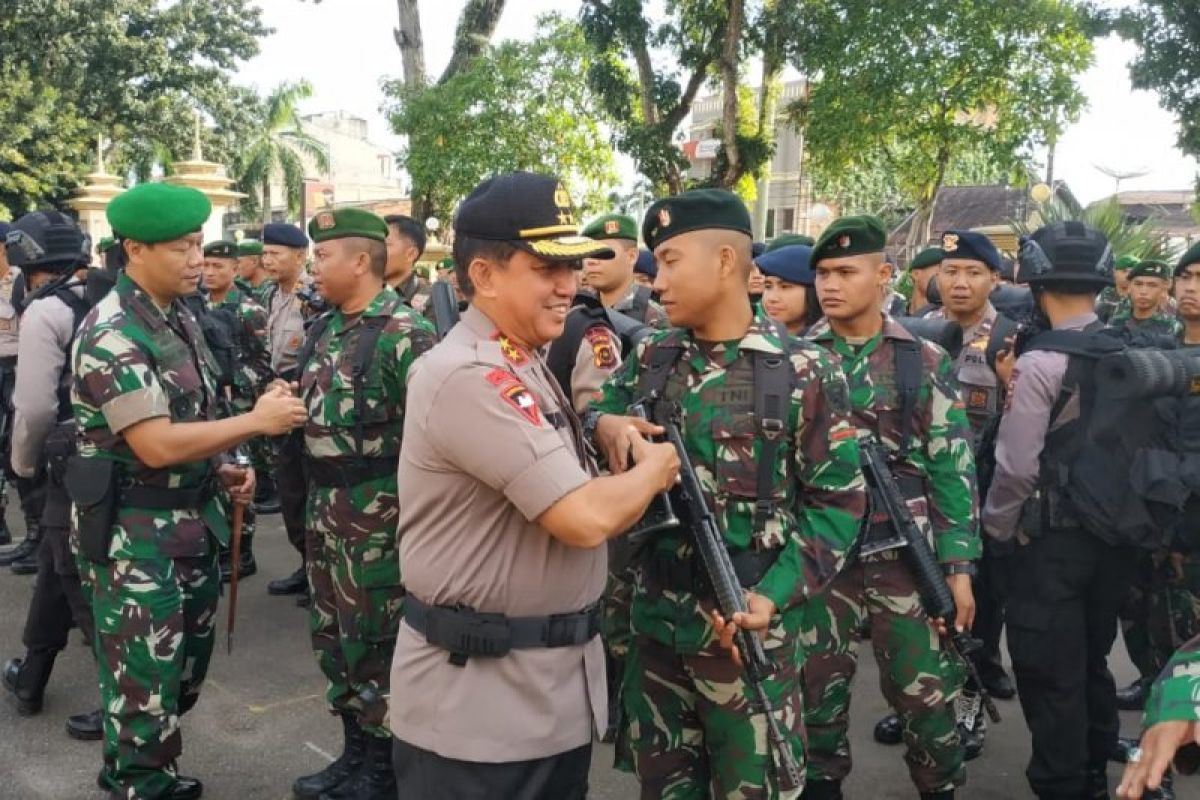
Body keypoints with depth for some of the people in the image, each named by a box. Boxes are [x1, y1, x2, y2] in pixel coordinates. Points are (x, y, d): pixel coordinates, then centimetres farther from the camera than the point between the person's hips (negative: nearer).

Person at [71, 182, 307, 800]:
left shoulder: (180, 318, 7)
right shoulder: (111, 333, -20)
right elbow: (157, 446, -26)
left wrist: (222, 468, 3)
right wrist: (256, 421, -20)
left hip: (191, 520, 9)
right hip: (134, 533, -9)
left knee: (186, 668, 21)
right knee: (146, 681, 5)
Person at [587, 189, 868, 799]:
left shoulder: (803, 372, -10)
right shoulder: (650, 359, 3)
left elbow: (838, 500, -9)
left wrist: (774, 596, -20)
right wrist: (603, 424, -11)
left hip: (749, 628, -4)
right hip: (655, 620, 5)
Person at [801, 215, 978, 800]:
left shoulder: (925, 361, 0)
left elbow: (953, 469, 0)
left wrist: (959, 566, -4)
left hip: (906, 553, -1)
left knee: (922, 687, 8)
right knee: (818, 684, 11)